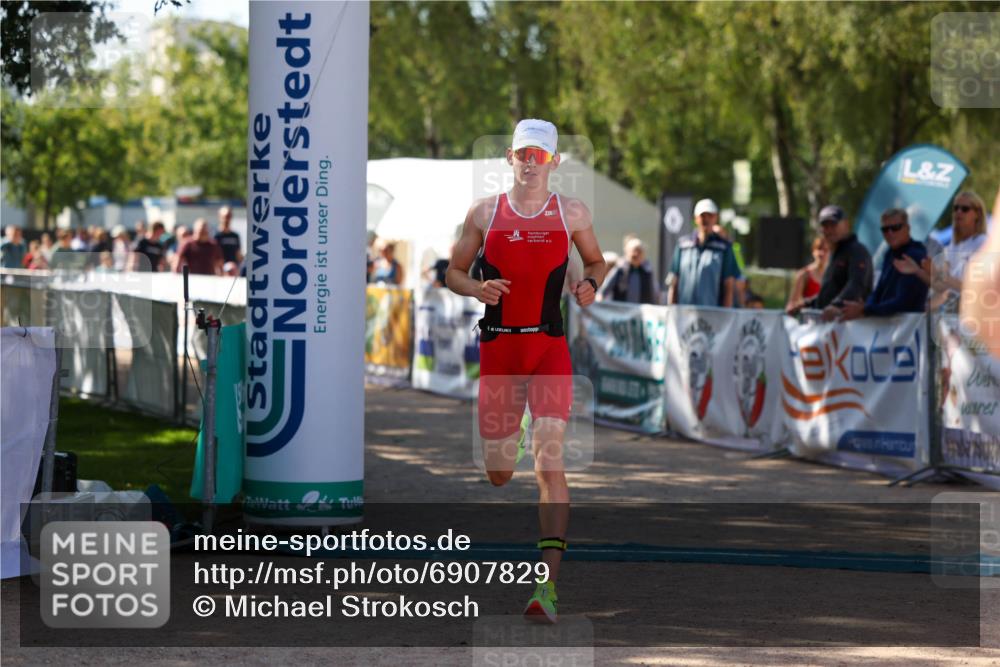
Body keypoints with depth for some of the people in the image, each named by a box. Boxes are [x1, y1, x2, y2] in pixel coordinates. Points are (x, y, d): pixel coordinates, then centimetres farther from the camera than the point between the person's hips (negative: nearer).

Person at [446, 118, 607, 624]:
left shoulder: (571, 213, 5)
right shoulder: (483, 213, 5)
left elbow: (595, 261, 19)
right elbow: (454, 272, 11)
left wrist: (590, 285, -3)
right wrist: (477, 289, -11)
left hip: (550, 345, -1)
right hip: (497, 346, 2)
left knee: (549, 459, -16)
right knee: (498, 472, 6)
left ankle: (548, 585, -22)